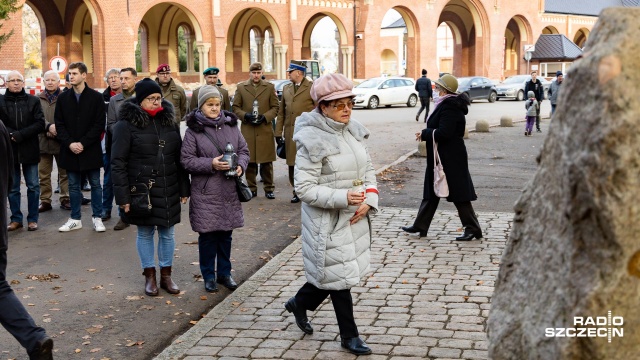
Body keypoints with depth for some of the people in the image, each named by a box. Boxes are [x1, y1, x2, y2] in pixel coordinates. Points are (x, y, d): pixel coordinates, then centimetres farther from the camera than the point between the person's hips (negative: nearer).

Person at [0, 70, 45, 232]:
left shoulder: (33, 101, 2)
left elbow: (40, 124, -6)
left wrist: (20, 135, -16)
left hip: (29, 150, 0)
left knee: (33, 186, 4)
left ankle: (32, 219, 14)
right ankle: (16, 218, 17)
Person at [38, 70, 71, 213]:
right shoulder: (38, 99, 7)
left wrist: (57, 130, -18)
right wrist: (49, 126, -20)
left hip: (61, 141, -2)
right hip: (43, 141, 2)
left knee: (65, 173, 7)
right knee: (43, 174, 7)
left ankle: (65, 199, 16)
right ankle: (45, 201, 15)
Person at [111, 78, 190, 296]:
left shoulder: (170, 122, 7)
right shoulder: (126, 125, -8)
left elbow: (179, 158, 11)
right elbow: (117, 163, -9)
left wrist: (184, 188, 7)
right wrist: (123, 196, -13)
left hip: (168, 190, 4)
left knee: (167, 232, 11)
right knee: (145, 233, 8)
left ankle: (166, 275, 24)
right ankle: (149, 277, 22)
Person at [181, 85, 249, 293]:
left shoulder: (230, 125, 7)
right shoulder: (193, 130, -5)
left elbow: (244, 150, 12)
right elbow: (187, 160, -7)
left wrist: (240, 165, -9)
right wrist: (211, 164, -19)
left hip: (229, 192, 4)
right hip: (205, 193, -4)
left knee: (226, 233, 13)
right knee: (207, 235, 4)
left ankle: (224, 273, 27)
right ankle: (209, 276, 19)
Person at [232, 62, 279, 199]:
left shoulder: (269, 87, 7)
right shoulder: (241, 87, 7)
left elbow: (275, 107, 6)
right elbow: (235, 107, 8)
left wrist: (265, 117, -10)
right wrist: (245, 115, -10)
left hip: (265, 129, 0)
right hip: (247, 130, 1)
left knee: (267, 161, 2)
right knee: (250, 161, 5)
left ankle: (269, 189, 11)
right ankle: (251, 188, 16)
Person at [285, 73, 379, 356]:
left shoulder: (354, 132, 4)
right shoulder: (312, 141, -18)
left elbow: (368, 170, 12)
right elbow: (304, 189, -19)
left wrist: (369, 200, -6)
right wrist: (342, 197, -28)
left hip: (355, 217, 7)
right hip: (327, 222, -7)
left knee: (332, 274, 18)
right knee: (340, 277, 4)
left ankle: (299, 303, 42)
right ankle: (349, 336, 21)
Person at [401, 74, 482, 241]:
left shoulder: (449, 107, -20)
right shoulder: (447, 104, 12)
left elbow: (443, 133, -27)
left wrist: (424, 134, -12)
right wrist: (426, 133, 2)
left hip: (449, 158, -11)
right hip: (442, 158, 11)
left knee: (458, 193, -3)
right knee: (431, 192, 15)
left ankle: (473, 229, 6)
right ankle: (420, 226, 23)